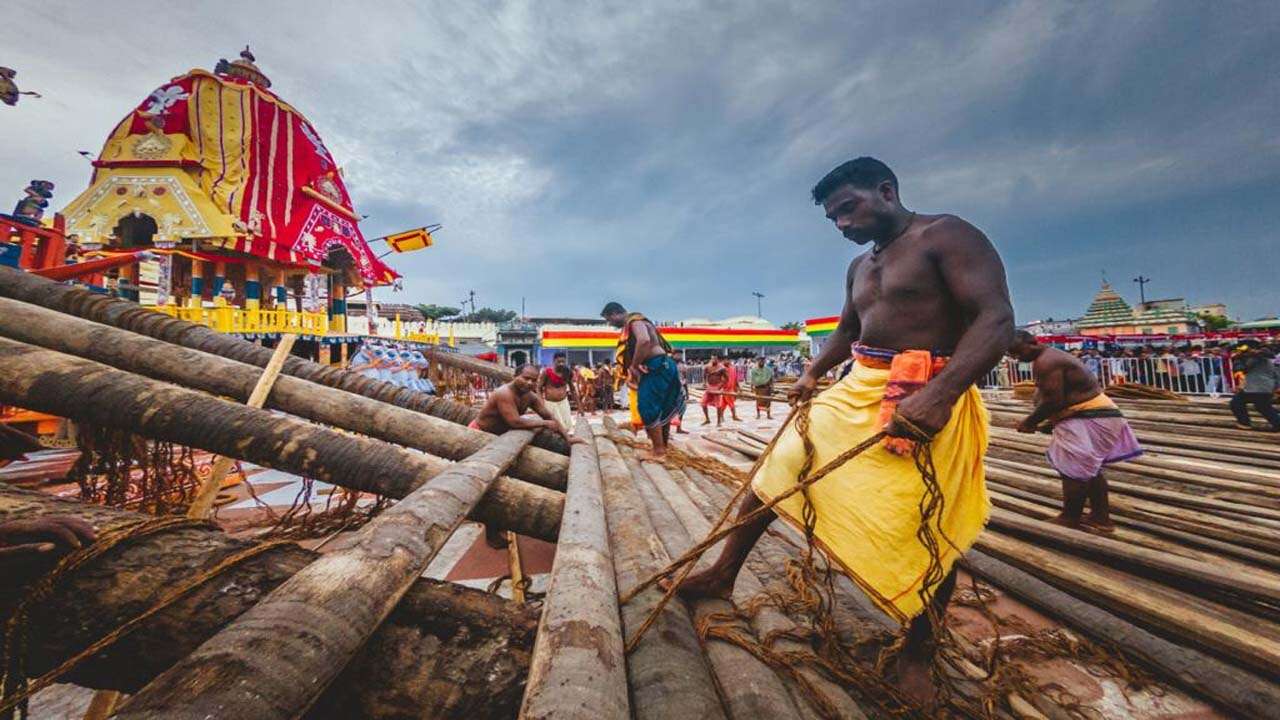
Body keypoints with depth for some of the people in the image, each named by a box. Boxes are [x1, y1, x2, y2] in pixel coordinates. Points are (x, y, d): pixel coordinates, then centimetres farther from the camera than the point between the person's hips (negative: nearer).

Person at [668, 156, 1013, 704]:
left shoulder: (945, 235, -8)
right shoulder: (860, 266, 17)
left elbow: (996, 319, -19)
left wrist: (941, 393, -32)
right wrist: (812, 373, 14)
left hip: (926, 401, -7)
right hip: (857, 391, 8)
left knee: (928, 535, -2)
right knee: (776, 468, 6)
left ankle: (917, 657, 22)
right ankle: (723, 575, 20)